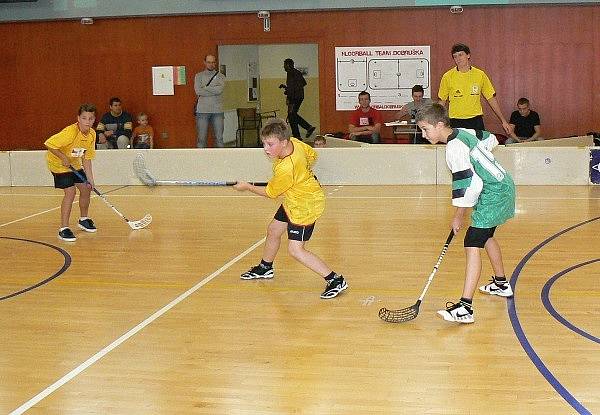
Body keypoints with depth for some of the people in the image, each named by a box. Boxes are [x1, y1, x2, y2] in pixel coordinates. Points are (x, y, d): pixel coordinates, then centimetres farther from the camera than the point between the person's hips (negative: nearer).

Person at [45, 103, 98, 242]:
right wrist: (63, 158, -29)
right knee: (70, 192, -18)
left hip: (75, 164, 8)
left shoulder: (92, 134, -10)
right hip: (58, 163, -7)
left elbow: (86, 158, -4)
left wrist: (90, 178, -9)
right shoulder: (70, 132, -32)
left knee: (86, 189, 10)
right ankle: (63, 229, -12)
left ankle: (83, 219, 35)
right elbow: (49, 144, -32)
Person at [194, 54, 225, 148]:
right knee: (201, 139, 1)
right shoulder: (199, 76, 9)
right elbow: (198, 91, -8)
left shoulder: (220, 76, 9)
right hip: (202, 111, -1)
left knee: (219, 138, 3)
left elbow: (220, 89, -10)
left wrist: (205, 87, -5)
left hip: (217, 110, 1)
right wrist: (214, 90, -6)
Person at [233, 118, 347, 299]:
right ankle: (265, 268, 47)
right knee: (273, 230, 23)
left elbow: (270, 193, -17)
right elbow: (312, 155, 7)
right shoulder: (294, 142, -14)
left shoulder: (285, 169, -35)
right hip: (293, 201, 10)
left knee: (295, 249, -12)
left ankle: (336, 281, -8)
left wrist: (247, 187, -3)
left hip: (305, 206, -10)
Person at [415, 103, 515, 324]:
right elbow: (491, 139, 24)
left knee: (473, 244, -18)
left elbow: (469, 186, -24)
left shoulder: (455, 148, -21)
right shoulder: (464, 132, 7)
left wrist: (459, 216, -14)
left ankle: (465, 307, -25)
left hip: (494, 195, -11)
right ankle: (501, 284, 47)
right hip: (503, 186, 11)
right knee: (486, 235, 28)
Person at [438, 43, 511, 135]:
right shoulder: (447, 77, 0)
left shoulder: (480, 75, 4)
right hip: (456, 122, -1)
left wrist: (503, 121, 9)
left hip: (476, 121, 1)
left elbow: (491, 99, 10)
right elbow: (442, 101, 6)